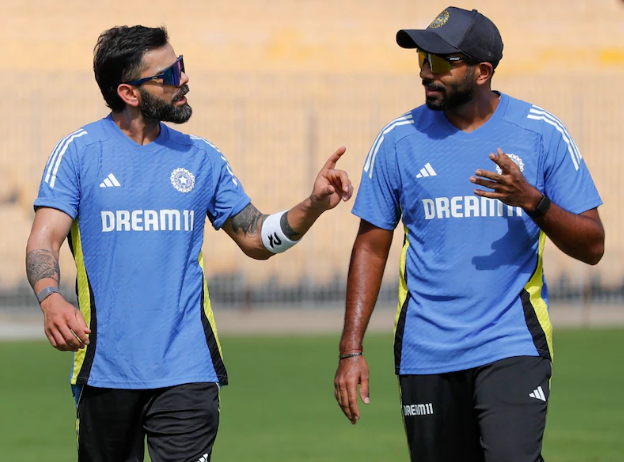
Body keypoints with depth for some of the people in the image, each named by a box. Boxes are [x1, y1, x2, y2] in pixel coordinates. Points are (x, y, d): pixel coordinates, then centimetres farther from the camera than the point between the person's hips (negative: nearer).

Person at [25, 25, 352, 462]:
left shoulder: (201, 157, 9)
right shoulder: (79, 151, 0)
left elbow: (257, 239, 15)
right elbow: (44, 240, -8)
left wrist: (314, 205, -2)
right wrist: (52, 300, -28)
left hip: (186, 373, 1)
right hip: (105, 372, -1)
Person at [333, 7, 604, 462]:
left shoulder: (542, 133, -1)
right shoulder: (398, 139, 3)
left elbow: (592, 247, 0)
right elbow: (372, 247, 8)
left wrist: (532, 201, -18)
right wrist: (351, 349, 1)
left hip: (513, 344, -2)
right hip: (426, 353, 2)